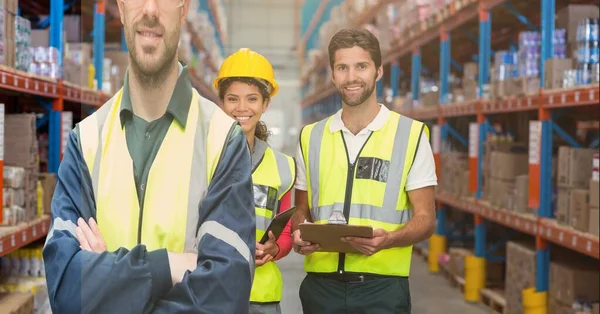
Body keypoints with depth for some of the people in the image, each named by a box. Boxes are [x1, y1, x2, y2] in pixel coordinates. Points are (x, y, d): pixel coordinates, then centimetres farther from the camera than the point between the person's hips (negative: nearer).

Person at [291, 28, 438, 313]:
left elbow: (425, 219, -1)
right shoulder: (311, 138, 10)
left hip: (382, 287, -2)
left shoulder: (412, 135, 0)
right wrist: (299, 235, -6)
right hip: (321, 284, 3)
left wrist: (387, 239, -20)